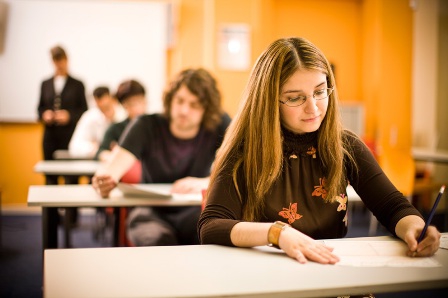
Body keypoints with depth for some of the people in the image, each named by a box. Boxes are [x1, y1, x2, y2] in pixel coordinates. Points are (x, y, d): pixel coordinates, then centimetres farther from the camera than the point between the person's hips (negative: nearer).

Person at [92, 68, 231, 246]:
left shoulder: (220, 125, -6)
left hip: (193, 212, 1)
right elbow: (114, 167, -20)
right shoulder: (147, 126, -7)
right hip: (152, 213, 0)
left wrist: (203, 183, -34)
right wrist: (104, 179, -45)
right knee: (157, 240, -35)